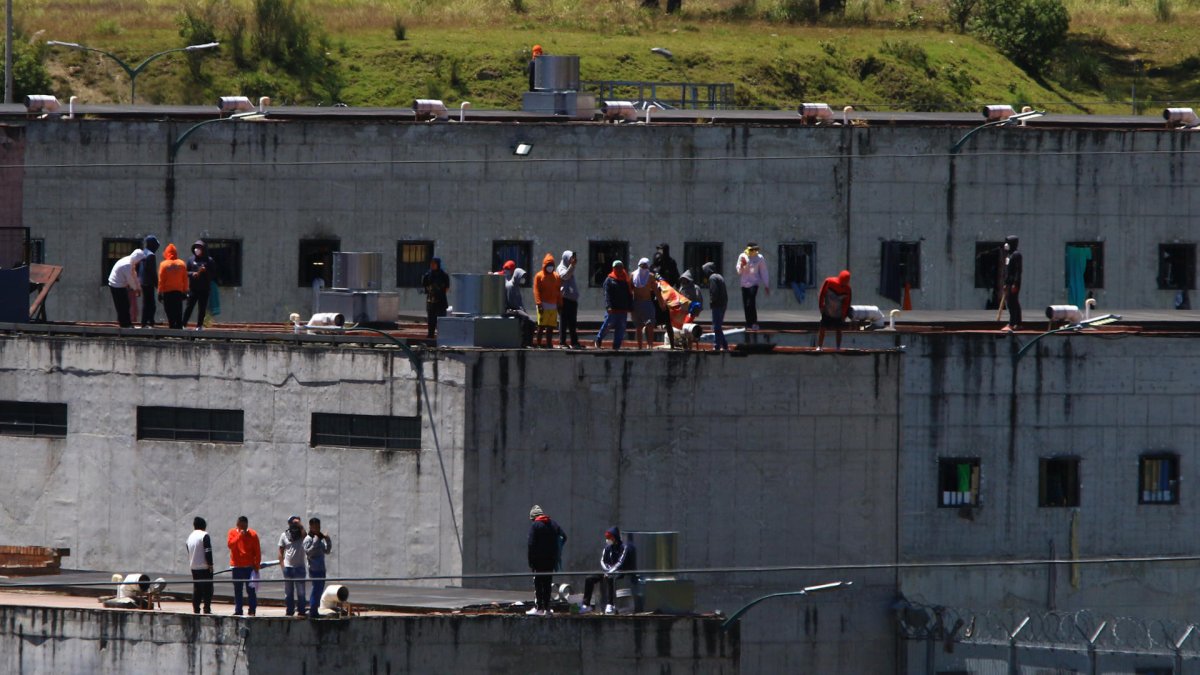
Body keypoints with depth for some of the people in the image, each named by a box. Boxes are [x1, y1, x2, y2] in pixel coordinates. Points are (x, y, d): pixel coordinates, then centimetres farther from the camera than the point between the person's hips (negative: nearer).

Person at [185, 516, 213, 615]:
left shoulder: (190, 537, 11)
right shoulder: (204, 536, -11)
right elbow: (208, 551, -16)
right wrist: (210, 564, -11)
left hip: (194, 567, 7)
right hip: (204, 567, -7)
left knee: (196, 589, 10)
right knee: (207, 589, -3)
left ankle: (195, 609, 8)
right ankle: (207, 609, -8)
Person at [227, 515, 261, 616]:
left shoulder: (252, 534, 1)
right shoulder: (233, 533, 5)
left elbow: (257, 551, 3)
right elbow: (230, 545, -11)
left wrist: (257, 565, -3)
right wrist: (239, 535, -19)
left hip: (249, 566, -2)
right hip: (236, 566, 2)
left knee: (251, 589, -6)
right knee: (237, 590, 5)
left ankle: (252, 611, -2)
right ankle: (238, 611, 10)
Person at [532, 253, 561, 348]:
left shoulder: (556, 276, 14)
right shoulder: (539, 276, -1)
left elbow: (558, 291, 17)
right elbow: (536, 291, -6)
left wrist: (560, 304, 12)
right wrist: (539, 304, -14)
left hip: (553, 306, 5)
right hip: (544, 305, -5)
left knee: (551, 326, 5)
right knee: (541, 326, -7)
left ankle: (549, 344, 10)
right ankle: (538, 343, -4)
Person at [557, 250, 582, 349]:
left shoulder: (571, 269, 22)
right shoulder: (561, 268, -4)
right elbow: (564, 276, -26)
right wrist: (572, 265, -34)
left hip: (572, 299, 9)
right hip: (565, 299, -9)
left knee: (573, 323, 9)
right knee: (563, 321, -9)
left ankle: (574, 342, 11)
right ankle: (562, 342, -9)